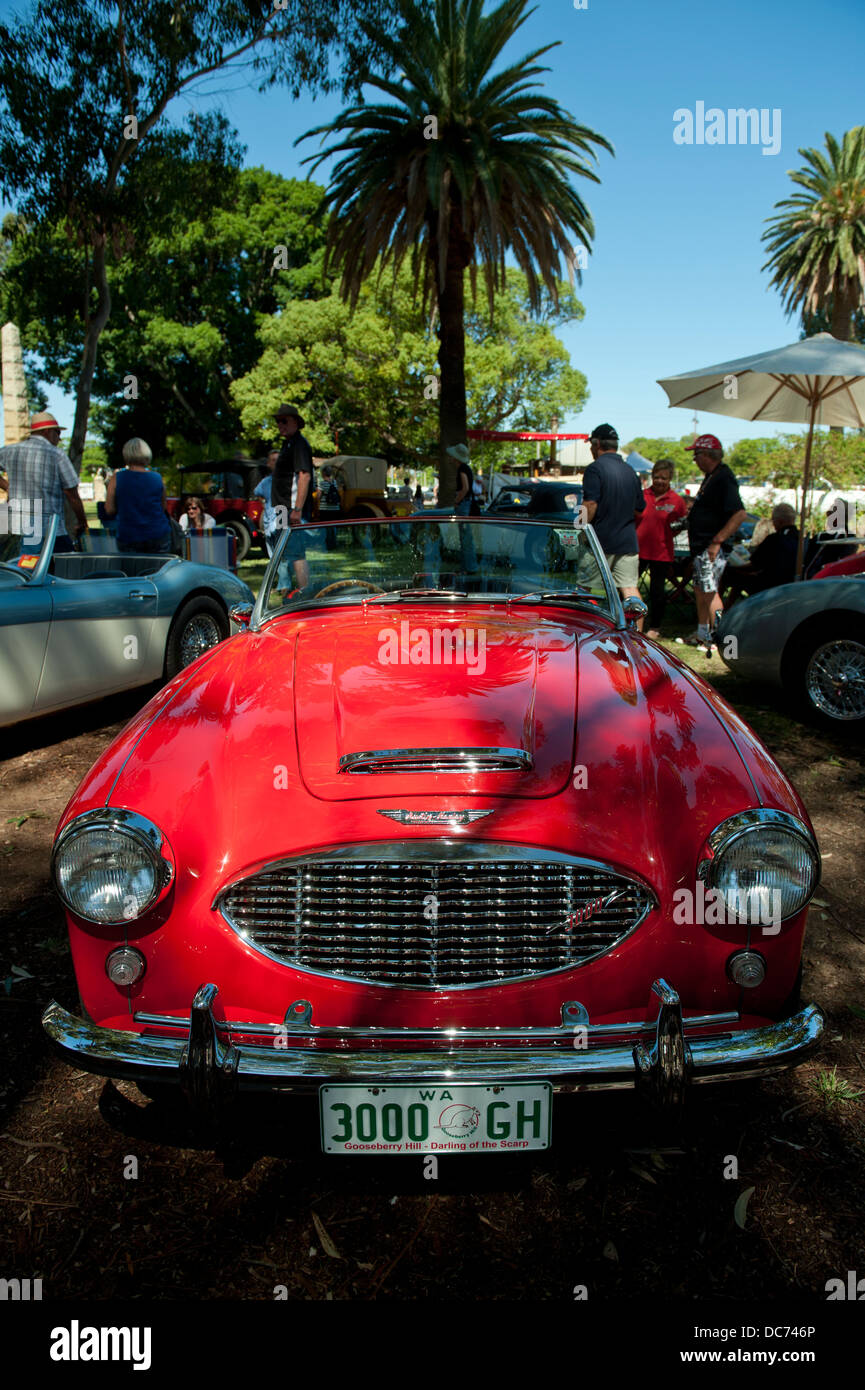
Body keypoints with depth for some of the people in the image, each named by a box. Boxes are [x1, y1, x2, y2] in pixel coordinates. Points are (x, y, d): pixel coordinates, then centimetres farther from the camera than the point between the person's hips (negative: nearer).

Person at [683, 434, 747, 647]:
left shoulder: (724, 478, -17)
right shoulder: (711, 477, 15)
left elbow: (740, 514, -25)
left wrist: (717, 541, -27)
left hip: (713, 548, -11)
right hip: (702, 546, 11)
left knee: (709, 592, -9)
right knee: (700, 590, 15)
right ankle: (702, 633, 23)